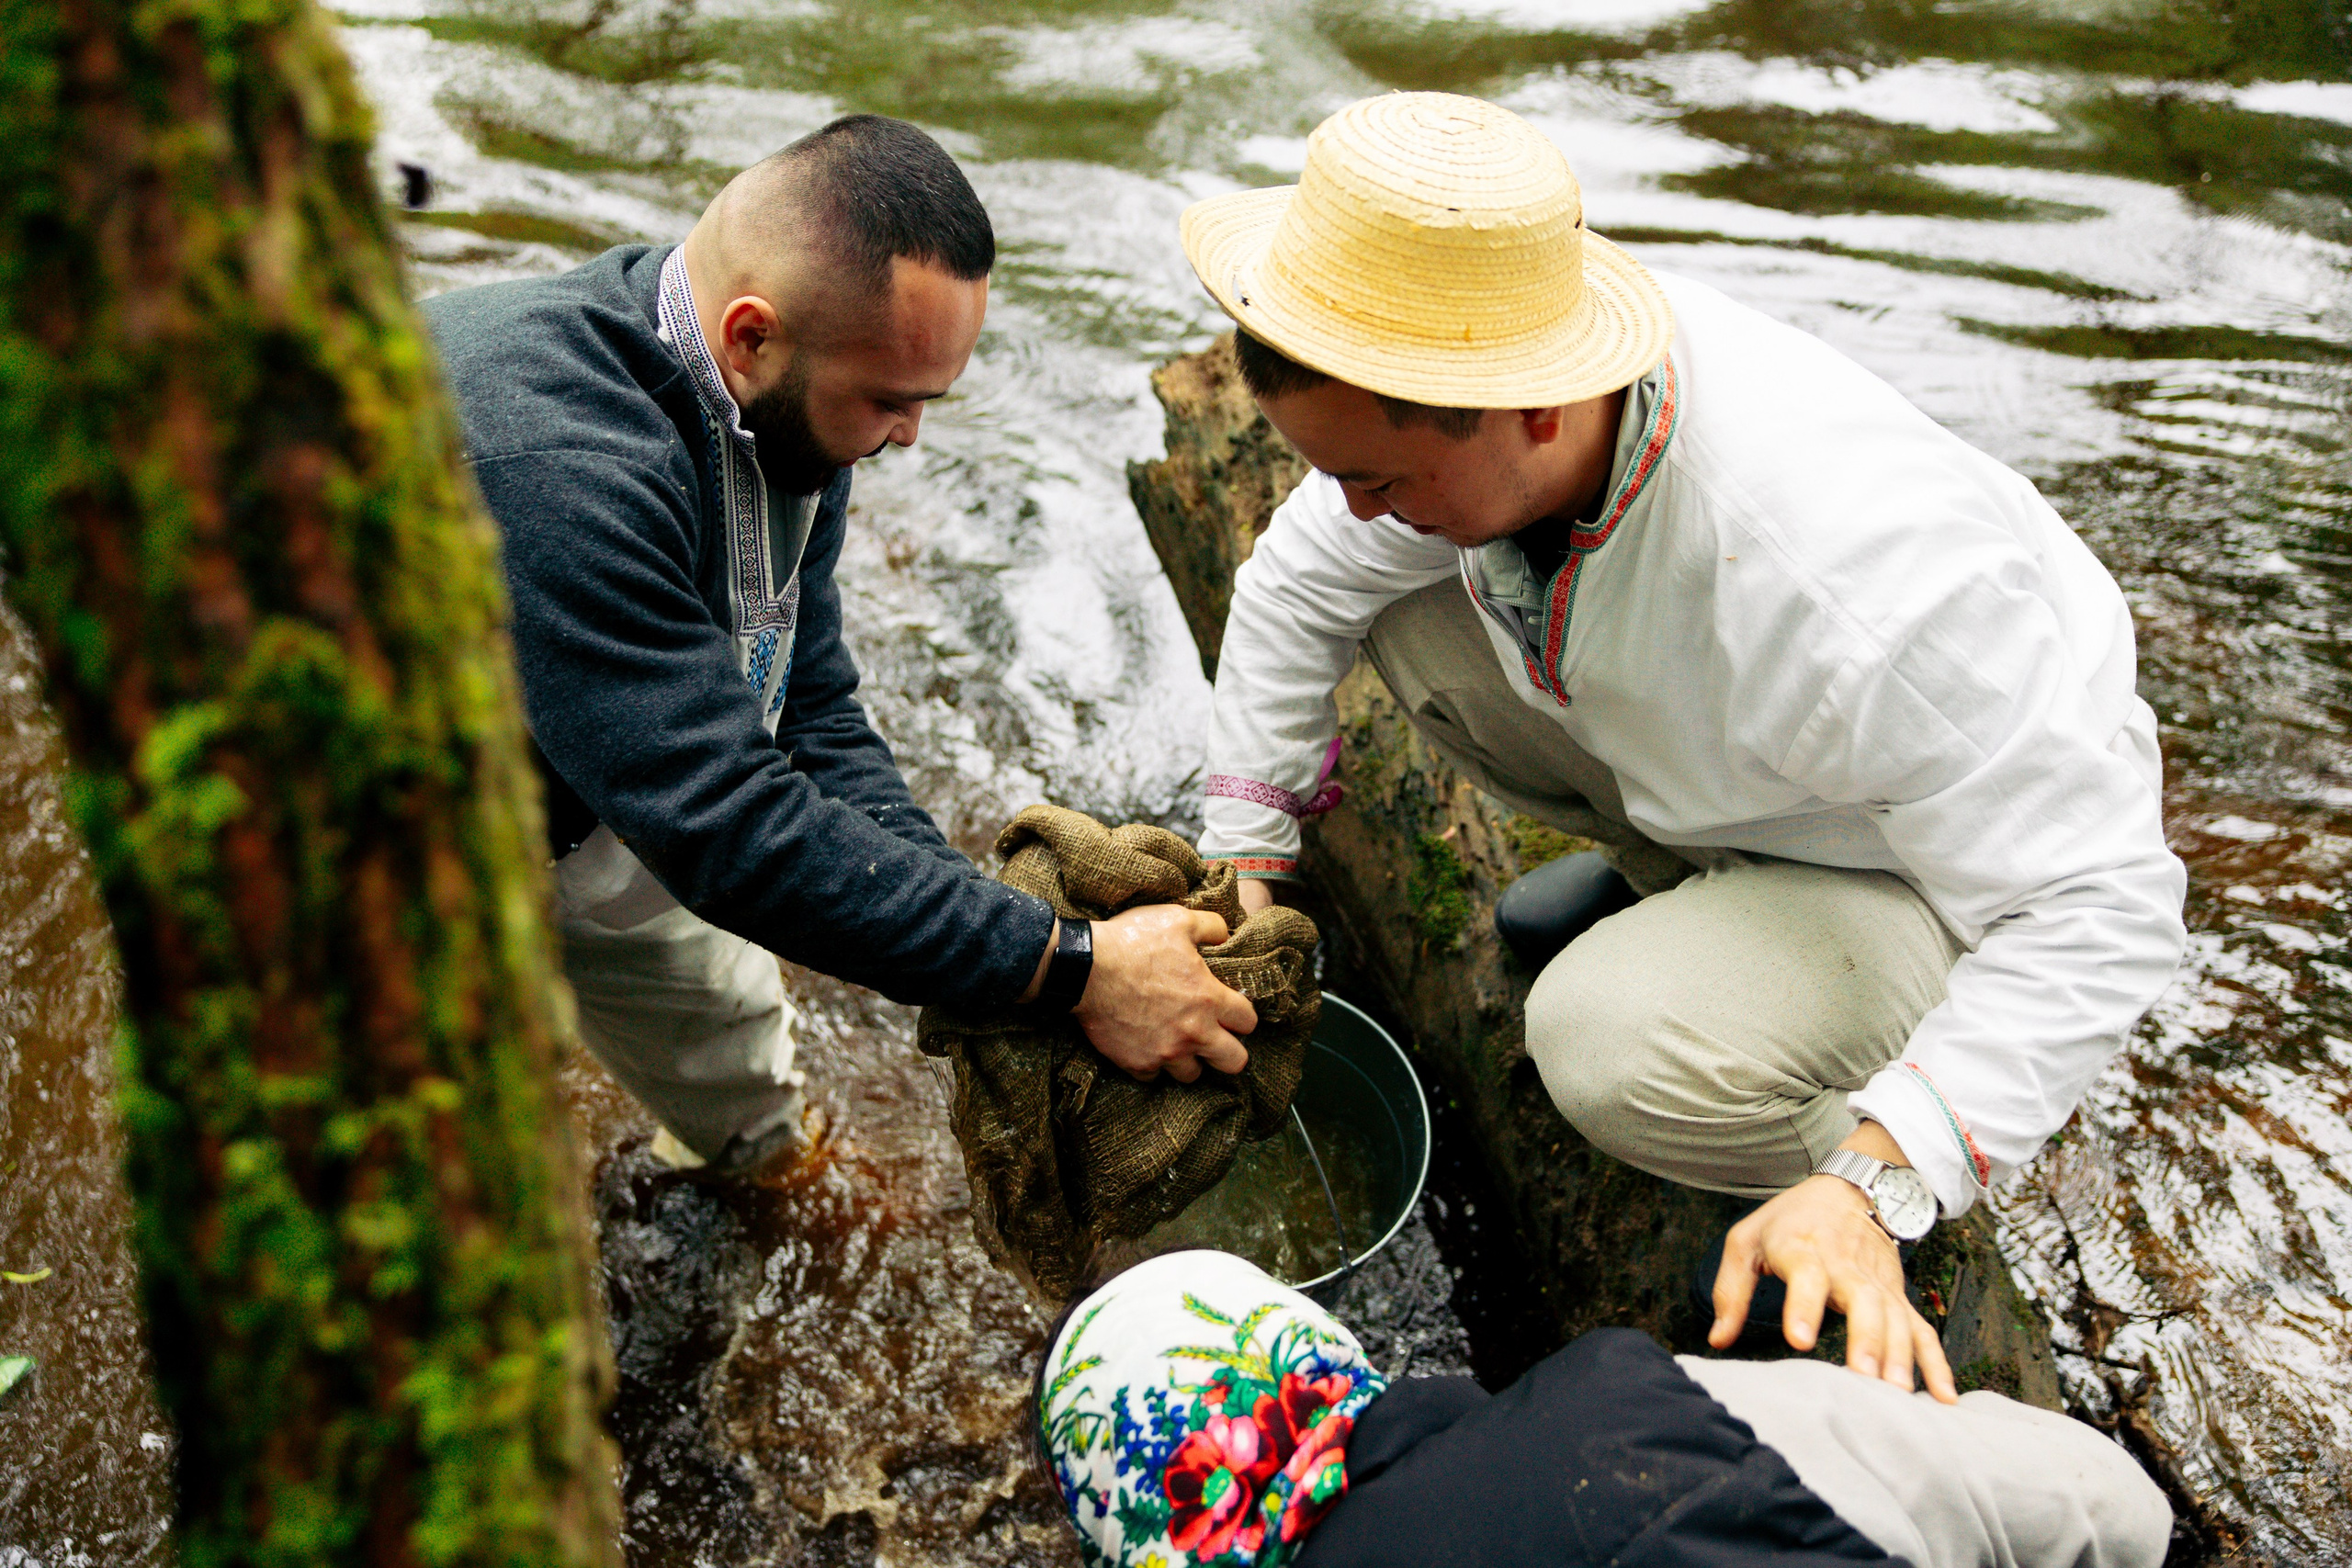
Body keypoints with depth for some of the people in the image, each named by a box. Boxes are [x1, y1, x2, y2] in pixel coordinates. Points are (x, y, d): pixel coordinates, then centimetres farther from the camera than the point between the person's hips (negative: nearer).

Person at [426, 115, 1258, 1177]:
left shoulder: (785, 412, -14)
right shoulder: (556, 469, -43)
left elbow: (809, 716, -9)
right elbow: (727, 824, -43)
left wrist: (978, 946, -22)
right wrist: (1072, 969, -38)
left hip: (569, 800, 7)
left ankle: (764, 1150, 50)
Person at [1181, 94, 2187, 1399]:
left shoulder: (1856, 575, -43)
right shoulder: (1450, 383, -22)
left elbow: (2100, 906, -34)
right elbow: (1295, 587, -4)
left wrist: (1874, 1190, -42)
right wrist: (1246, 879, -3)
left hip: (1961, 860, -6)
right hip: (1702, 760, 7)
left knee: (1619, 1049, -34)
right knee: (1397, 607, -8)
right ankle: (1679, 871, 12)